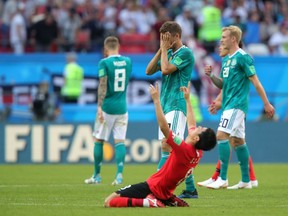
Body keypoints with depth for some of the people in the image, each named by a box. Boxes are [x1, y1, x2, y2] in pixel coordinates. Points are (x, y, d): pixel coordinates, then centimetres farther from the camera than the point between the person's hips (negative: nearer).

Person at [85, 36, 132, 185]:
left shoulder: (104, 63, -8)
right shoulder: (127, 61, 7)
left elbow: (102, 86, -15)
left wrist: (99, 107, -16)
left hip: (107, 107, -4)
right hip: (122, 107, 4)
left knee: (98, 140, 7)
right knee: (120, 141, 1)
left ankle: (97, 176, 12)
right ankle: (119, 174, -11)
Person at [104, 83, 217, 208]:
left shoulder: (183, 149, -23)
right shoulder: (198, 153, 0)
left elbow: (163, 127, -28)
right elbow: (191, 124, 16)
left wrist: (156, 100, -23)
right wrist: (187, 99, 23)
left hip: (152, 187, -8)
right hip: (165, 194, 8)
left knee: (109, 202, -12)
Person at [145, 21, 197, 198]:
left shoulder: (185, 53, -8)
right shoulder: (169, 53, 18)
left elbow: (166, 69, -18)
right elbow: (149, 71, 13)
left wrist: (165, 49, -6)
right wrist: (161, 50, 6)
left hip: (176, 105, -9)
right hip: (166, 105, 9)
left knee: (167, 146, -17)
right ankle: (190, 189, 11)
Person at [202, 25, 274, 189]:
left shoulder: (243, 57, -10)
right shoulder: (226, 60, 16)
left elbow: (255, 81, -11)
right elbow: (222, 84, 21)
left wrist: (267, 103, -11)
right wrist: (211, 76, 2)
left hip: (237, 104, -9)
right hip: (229, 105, 9)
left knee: (222, 135, -17)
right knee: (238, 141, 10)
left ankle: (222, 179, -18)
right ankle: (246, 180, 15)